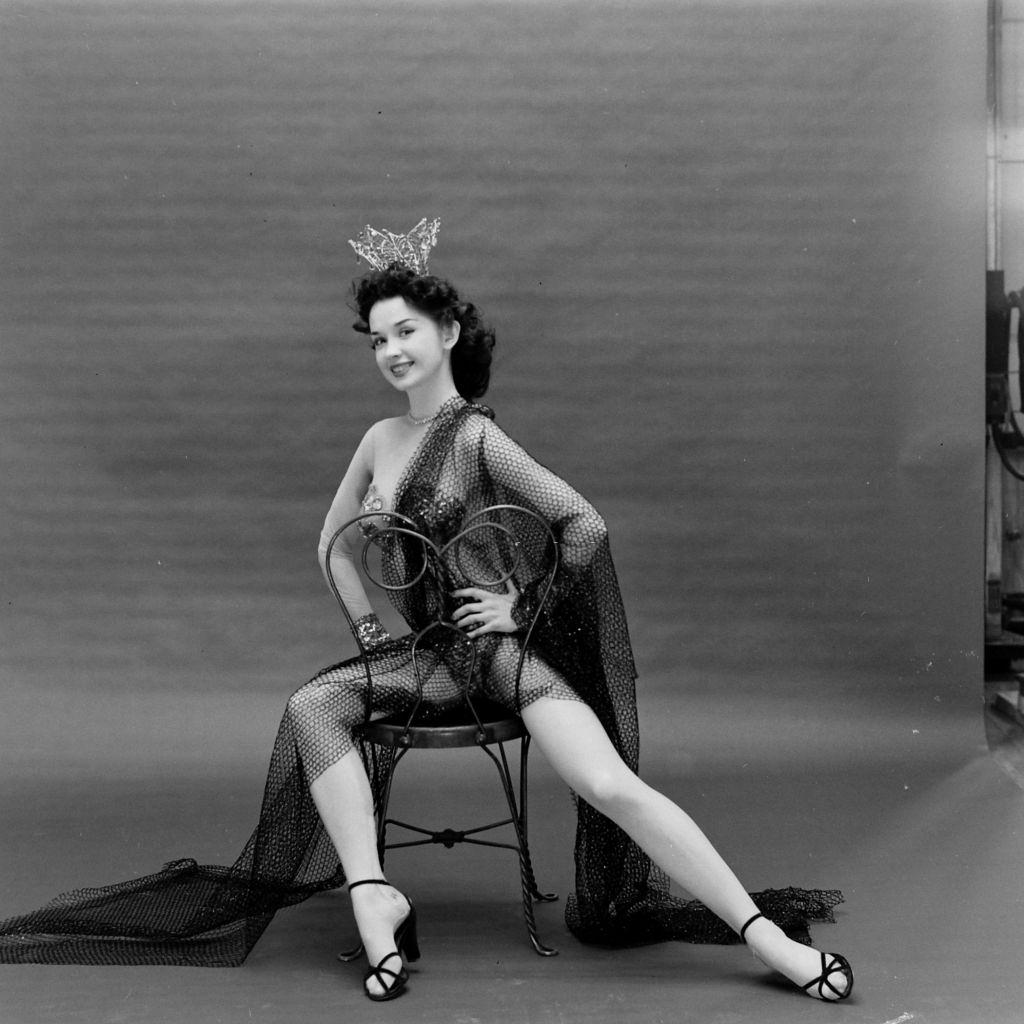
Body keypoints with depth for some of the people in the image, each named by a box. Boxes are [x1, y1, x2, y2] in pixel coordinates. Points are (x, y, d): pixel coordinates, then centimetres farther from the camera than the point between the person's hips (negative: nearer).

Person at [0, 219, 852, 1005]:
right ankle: (371, 896, -19)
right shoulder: (381, 440, 9)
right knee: (313, 707, -19)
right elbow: (335, 541, 24)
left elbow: (586, 526, -13)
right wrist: (369, 623, 12)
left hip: (508, 646, -6)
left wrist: (525, 606, -9)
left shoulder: (477, 437, -12)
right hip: (426, 652, 6)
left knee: (612, 785, -23)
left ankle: (768, 936, -15)